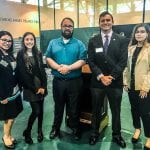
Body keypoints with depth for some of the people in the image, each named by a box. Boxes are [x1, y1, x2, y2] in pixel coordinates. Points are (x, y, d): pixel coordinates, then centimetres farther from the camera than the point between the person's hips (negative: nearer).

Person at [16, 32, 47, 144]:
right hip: (30, 88, -4)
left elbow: (42, 70, 4)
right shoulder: (20, 55, -7)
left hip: (41, 86, 4)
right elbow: (22, 74, -11)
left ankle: (40, 130, 30)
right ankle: (27, 132, 18)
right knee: (36, 111, -6)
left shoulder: (38, 53, 6)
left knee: (41, 109, 11)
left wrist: (43, 86, -7)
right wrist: (34, 89, -12)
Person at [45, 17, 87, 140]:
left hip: (74, 81, -1)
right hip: (58, 81, 2)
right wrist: (58, 67, -17)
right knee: (58, 106, 16)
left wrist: (68, 68, -20)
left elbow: (82, 61, -8)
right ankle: (56, 128, 33)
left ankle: (75, 129, 29)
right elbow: (48, 58, 0)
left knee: (74, 107, 11)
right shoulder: (53, 43, 8)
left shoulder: (79, 44, 1)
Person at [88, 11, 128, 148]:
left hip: (115, 82, 0)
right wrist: (101, 76, -14)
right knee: (96, 110, 14)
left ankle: (116, 135, 33)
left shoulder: (122, 40, 0)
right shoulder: (93, 41, 4)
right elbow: (91, 62, -3)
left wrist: (111, 77, -15)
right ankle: (95, 133, 33)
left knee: (116, 110, 13)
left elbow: (123, 61, -7)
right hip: (97, 82, 1)